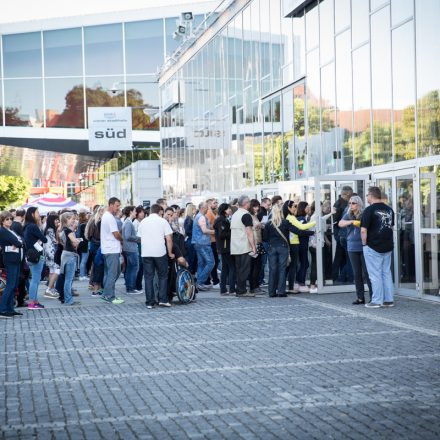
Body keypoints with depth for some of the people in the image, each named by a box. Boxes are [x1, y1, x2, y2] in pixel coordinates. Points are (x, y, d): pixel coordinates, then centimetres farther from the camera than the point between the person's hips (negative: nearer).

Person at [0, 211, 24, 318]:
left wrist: (18, 244, -10)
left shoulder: (11, 231, 18)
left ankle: (10, 309, 13)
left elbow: (21, 242, 9)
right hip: (10, 260, -9)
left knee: (14, 285, 9)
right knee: (10, 285, -11)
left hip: (16, 260, 9)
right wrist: (20, 243, 3)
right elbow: (17, 242, -16)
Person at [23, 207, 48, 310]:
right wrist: (40, 240, 4)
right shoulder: (33, 227, -16)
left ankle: (35, 301, 19)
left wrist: (38, 240, -2)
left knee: (35, 279, 15)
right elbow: (44, 239, -15)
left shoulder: (27, 227, 13)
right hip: (37, 256, -9)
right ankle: (32, 303, -4)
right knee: (35, 279, -5)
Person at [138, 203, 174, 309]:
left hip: (146, 253, 2)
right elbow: (169, 239, -4)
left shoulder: (143, 222, 10)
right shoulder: (163, 221, 0)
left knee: (148, 277, 5)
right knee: (163, 276, 9)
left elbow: (140, 238, 15)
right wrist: (170, 253, 5)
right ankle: (163, 300, 2)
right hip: (160, 252, -2)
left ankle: (149, 302, 3)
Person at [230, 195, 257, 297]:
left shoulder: (234, 215, 15)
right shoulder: (246, 215, -11)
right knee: (244, 269, -5)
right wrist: (253, 247, -14)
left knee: (238, 269, 10)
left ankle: (240, 290, 12)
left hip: (235, 248, 8)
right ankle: (241, 291, -5)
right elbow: (249, 233, -15)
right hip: (245, 247, -8)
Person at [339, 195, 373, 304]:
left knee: (367, 272, -7)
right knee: (357, 273, 8)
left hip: (364, 247, -5)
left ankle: (373, 296, -2)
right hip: (352, 247, 5)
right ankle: (360, 297, 14)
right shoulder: (348, 215, 11)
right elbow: (340, 224, -6)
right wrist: (351, 221, -22)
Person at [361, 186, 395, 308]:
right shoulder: (389, 209, 9)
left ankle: (377, 301, 3)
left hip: (373, 248, -7)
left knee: (375, 275, 0)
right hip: (388, 247, 7)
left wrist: (364, 243, -5)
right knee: (387, 273, 13)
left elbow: (363, 230, -17)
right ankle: (389, 300, 15)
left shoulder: (369, 210, -14)